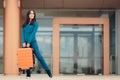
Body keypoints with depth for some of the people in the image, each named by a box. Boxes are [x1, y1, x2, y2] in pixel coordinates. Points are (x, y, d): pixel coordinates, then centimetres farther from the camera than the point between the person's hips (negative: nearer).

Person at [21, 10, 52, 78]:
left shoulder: (35, 23, 1)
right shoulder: (24, 24, 13)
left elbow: (33, 33, -8)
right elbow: (23, 33, 6)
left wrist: (29, 42, -16)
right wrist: (23, 42, -8)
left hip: (32, 42, -4)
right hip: (25, 43, 4)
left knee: (39, 56, -10)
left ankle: (48, 71, -8)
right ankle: (28, 74, 6)